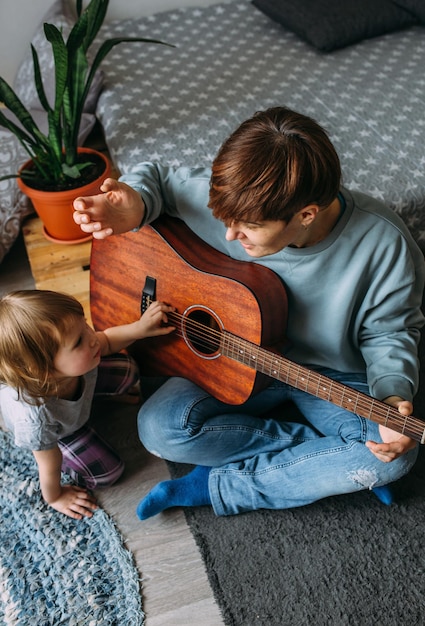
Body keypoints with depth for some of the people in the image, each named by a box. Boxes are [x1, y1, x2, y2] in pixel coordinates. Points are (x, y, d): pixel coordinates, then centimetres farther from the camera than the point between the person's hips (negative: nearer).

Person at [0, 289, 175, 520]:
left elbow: (106, 341, -13)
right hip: (51, 430, -3)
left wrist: (140, 327, -29)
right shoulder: (35, 419, -48)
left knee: (128, 371, 6)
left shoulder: (77, 360, -39)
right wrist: (54, 498, -7)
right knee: (108, 473, -3)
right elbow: (50, 467, -26)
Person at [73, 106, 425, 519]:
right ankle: (329, 460, -7)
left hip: (336, 377, 0)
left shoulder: (384, 244, -25)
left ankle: (219, 486, -12)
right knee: (160, 428, -20)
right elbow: (157, 176, -4)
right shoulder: (234, 197, -22)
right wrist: (135, 209, -28)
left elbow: (391, 331, -9)